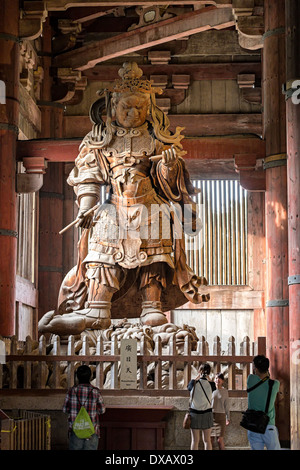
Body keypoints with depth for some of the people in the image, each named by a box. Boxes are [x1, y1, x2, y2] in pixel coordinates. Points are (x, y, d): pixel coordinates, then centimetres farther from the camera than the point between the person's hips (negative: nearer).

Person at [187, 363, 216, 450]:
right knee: (207, 440, 10)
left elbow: (189, 387, 12)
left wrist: (198, 376, 5)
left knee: (195, 440, 4)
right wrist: (207, 378, 4)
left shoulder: (194, 383, -10)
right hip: (207, 414, 1)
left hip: (194, 414, -1)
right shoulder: (211, 384, -9)